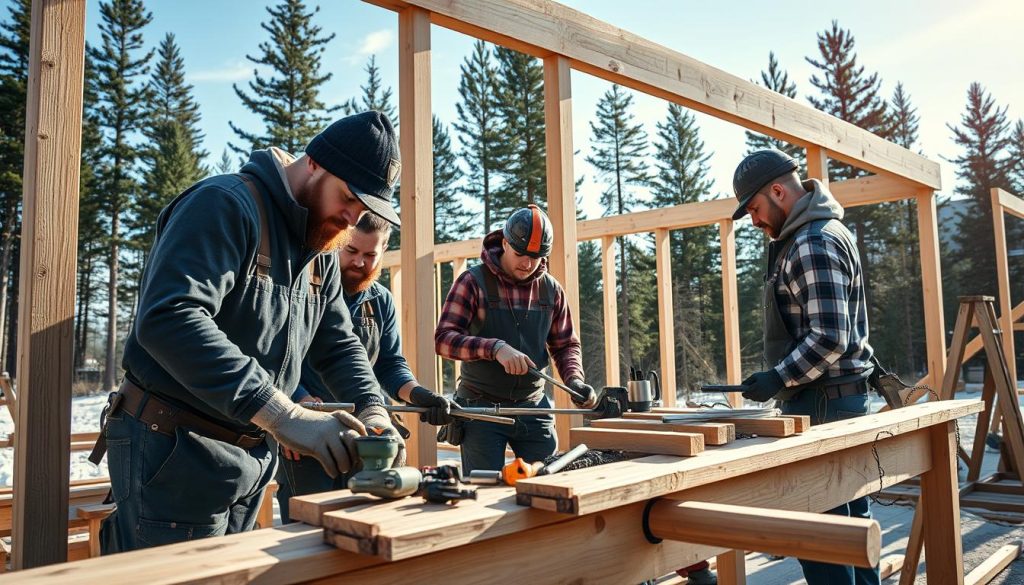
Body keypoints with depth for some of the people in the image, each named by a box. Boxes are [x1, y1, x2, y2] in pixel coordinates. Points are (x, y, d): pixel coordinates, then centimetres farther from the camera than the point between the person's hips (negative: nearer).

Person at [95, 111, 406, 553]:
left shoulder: (321, 253, 10)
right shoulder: (225, 205, -18)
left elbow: (338, 345, 12)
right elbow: (168, 318, -32)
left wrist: (372, 410, -9)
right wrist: (283, 415, -37)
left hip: (251, 455, 8)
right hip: (174, 450, -8)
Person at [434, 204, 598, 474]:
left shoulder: (551, 289, 6)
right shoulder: (473, 282, -7)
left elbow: (566, 345, 13)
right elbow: (444, 338, -15)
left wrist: (575, 380, -8)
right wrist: (495, 348, -30)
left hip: (533, 408, 4)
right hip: (481, 408, -3)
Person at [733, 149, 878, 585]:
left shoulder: (813, 245, -18)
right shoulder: (818, 233, 15)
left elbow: (829, 338, -24)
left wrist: (777, 378, -19)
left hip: (822, 401, -11)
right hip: (844, 396, 11)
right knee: (850, 512, 17)